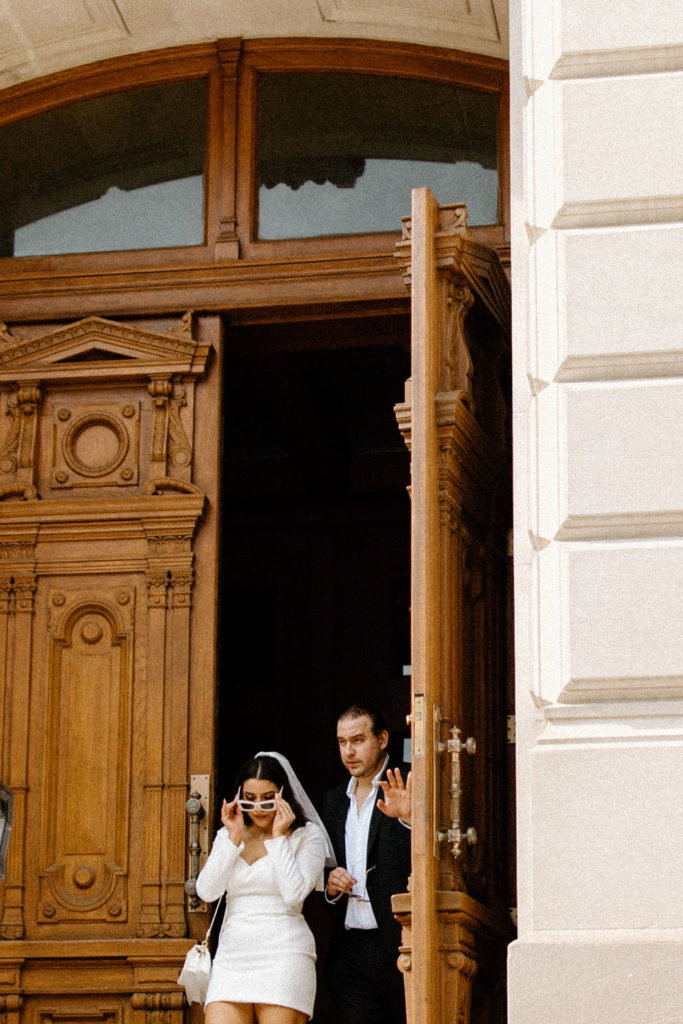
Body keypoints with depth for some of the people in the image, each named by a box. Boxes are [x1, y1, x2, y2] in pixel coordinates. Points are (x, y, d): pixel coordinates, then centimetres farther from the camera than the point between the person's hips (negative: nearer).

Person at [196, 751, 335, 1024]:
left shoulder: (306, 835, 5)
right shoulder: (227, 835, 16)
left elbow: (295, 893, -10)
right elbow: (206, 891, 2)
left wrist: (279, 837, -7)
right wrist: (234, 837, 0)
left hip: (283, 953, -3)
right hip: (232, 954, 3)